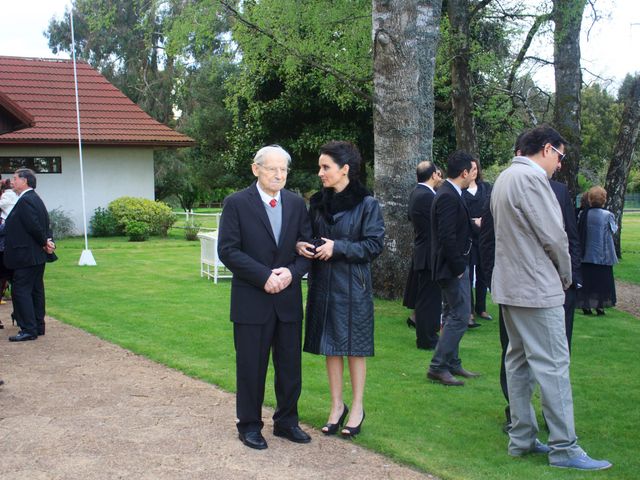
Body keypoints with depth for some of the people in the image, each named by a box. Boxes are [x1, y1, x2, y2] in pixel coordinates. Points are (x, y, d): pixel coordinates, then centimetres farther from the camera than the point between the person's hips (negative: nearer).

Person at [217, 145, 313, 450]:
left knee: (290, 365, 11)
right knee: (251, 367, 6)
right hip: (252, 300, -4)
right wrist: (264, 276, -19)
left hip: (288, 299, 4)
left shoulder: (297, 204, 7)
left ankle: (286, 422, 27)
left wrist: (292, 272, -13)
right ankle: (249, 426, 21)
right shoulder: (236, 203, -6)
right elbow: (228, 250, -12)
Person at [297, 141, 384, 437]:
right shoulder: (317, 202, 7)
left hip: (353, 285, -5)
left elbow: (375, 245, -11)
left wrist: (338, 247, -20)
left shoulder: (366, 204, -9)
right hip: (323, 283, 5)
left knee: (354, 346, 4)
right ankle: (337, 405, 22)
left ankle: (357, 407, 17)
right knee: (330, 346, 10)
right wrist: (302, 245, -8)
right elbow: (309, 236, 15)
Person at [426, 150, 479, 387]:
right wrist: (458, 267, -20)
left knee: (452, 315, 16)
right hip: (452, 266, -11)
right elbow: (447, 236, -24)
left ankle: (451, 363, 26)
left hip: (453, 266, 11)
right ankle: (438, 366, -4)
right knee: (460, 316, -8)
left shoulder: (449, 194, 13)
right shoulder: (449, 197, -19)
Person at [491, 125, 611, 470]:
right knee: (553, 366, -6)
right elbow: (554, 236, -17)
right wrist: (565, 276, -1)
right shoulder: (532, 178, -16)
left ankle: (522, 439, 18)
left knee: (519, 362, 12)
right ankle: (564, 448, -2)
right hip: (537, 289, -10)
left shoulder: (505, 178, 15)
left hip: (510, 286, 10)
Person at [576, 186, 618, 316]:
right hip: (603, 255, -2)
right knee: (602, 279, 8)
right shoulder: (607, 215, -12)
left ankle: (585, 306, 8)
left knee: (587, 279, 8)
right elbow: (614, 229, 4)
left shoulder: (583, 214, -6)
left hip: (587, 255, 2)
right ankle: (599, 306, 7)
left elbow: (578, 231, 3)